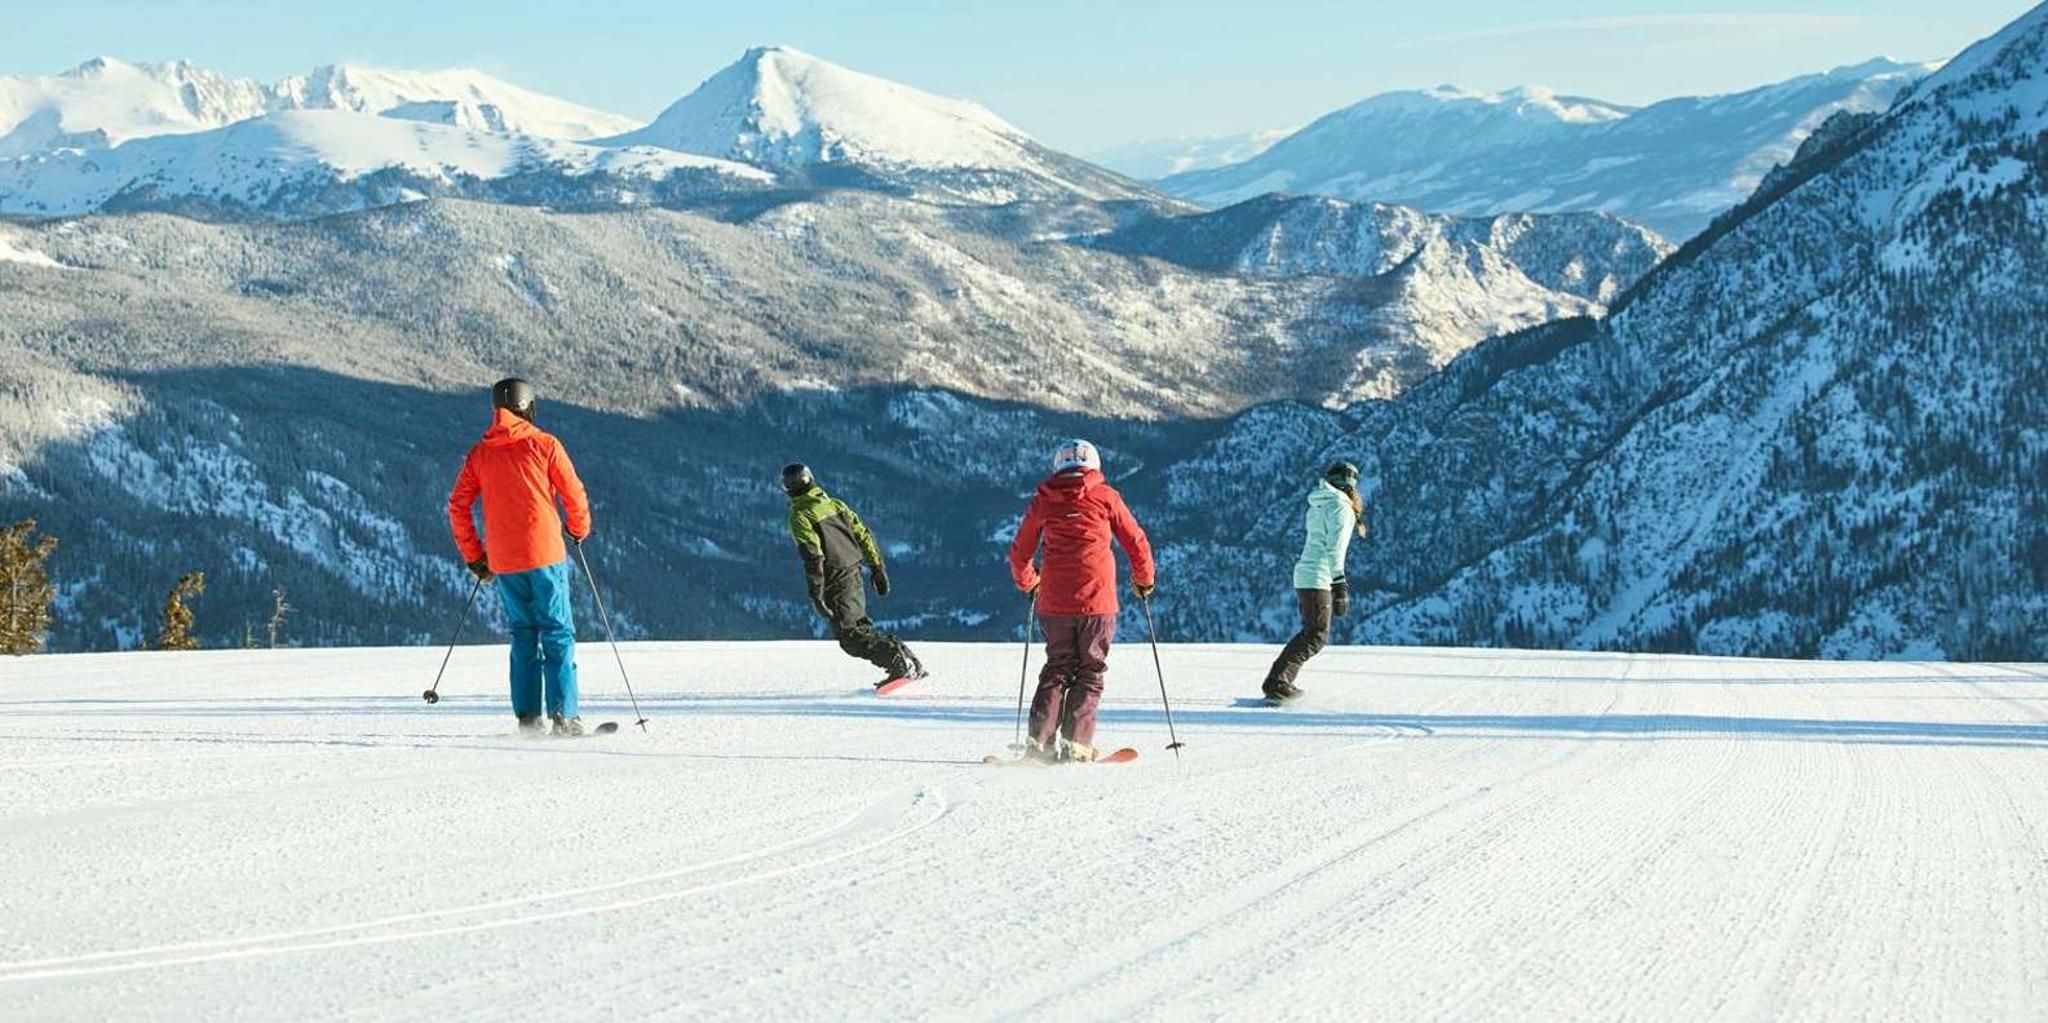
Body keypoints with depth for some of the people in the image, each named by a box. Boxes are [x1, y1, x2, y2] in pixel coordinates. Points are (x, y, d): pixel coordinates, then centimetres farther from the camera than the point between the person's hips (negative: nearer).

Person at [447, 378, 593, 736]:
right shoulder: (544, 444, -3)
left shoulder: (479, 453, 8)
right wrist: (580, 529, 19)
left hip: (502, 560, 4)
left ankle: (527, 715, 7)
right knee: (558, 633, 1)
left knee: (523, 633, 14)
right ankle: (563, 715, -7)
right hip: (545, 553, -4)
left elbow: (458, 506, 5)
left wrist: (474, 557, 13)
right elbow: (574, 494, -2)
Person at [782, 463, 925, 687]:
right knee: (859, 626, 20)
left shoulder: (799, 517, -11)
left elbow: (812, 556, -19)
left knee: (849, 636, -6)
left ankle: (900, 664, -19)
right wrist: (877, 567, 19)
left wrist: (815, 593, -19)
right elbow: (863, 535, 12)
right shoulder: (835, 504, 11)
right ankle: (909, 662, 14)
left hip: (837, 584, -8)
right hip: (854, 576, 8)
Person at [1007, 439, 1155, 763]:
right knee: (1090, 673, 7)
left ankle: (1040, 739, 2)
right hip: (1096, 602, -2)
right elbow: (1136, 544, 5)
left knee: (1058, 669, 14)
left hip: (1053, 603, 3)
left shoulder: (1043, 501, 8)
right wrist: (1144, 579, 23)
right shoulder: (1104, 496, 2)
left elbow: (1019, 554, 15)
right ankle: (1075, 743, -4)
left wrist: (1027, 583, 35)